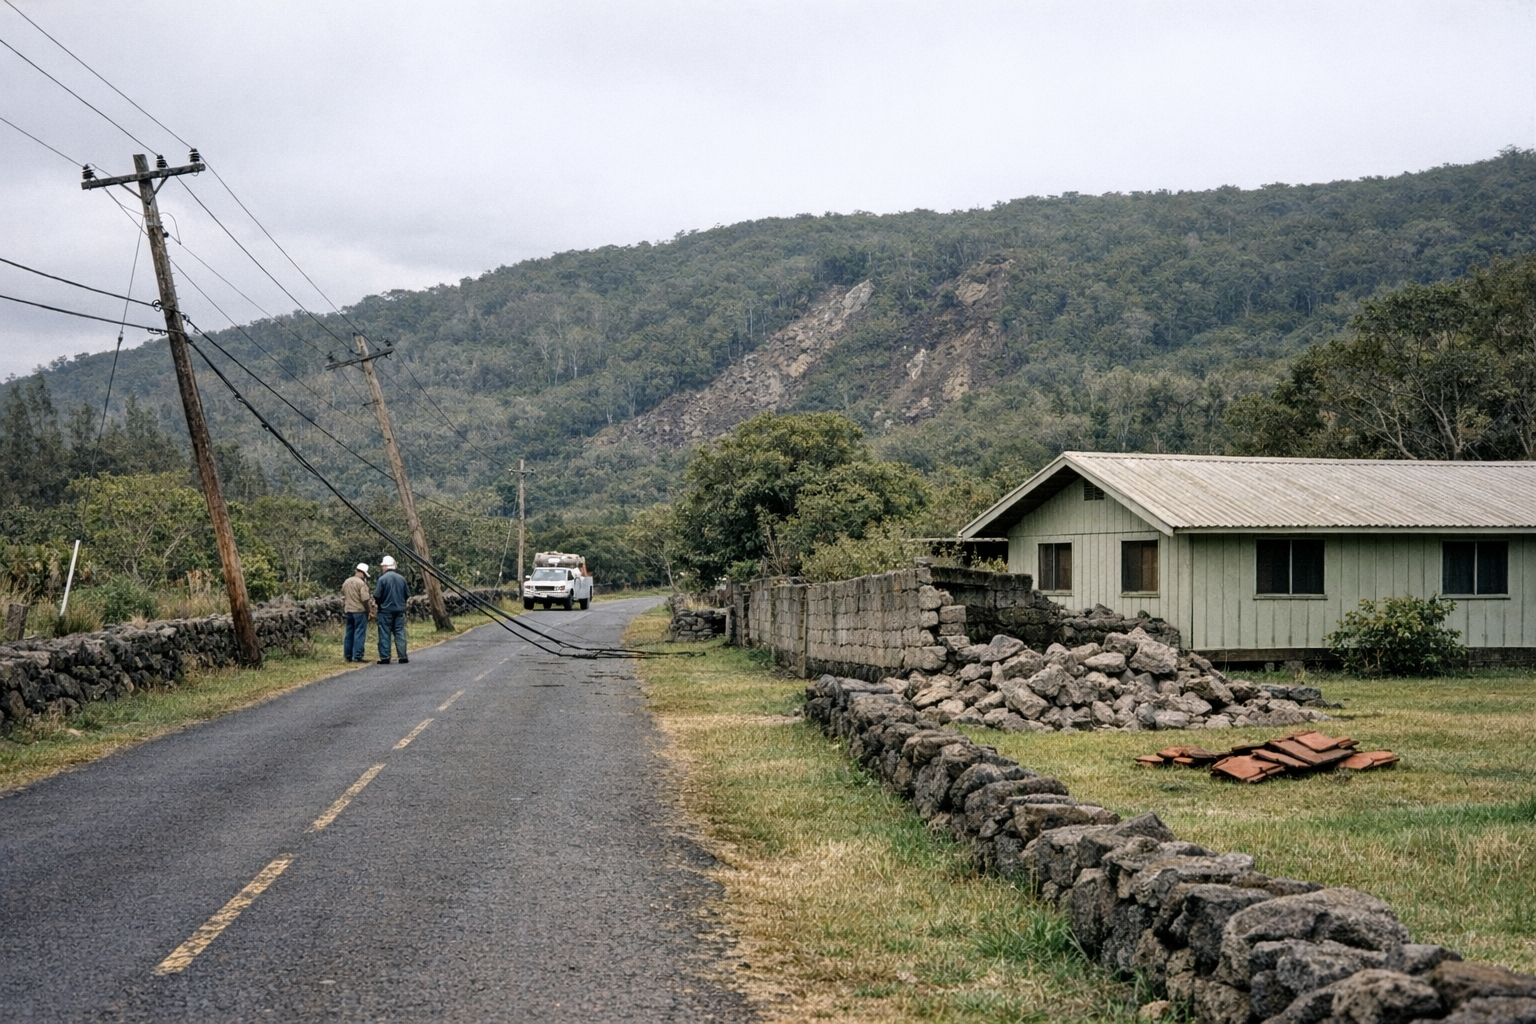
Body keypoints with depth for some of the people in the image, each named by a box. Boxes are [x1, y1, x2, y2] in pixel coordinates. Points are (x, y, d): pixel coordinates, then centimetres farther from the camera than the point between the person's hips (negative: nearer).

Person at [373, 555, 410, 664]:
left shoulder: (382, 579, -12)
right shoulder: (401, 578, 1)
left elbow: (377, 596, -12)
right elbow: (407, 594, 7)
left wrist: (376, 602, 9)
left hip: (385, 610, -4)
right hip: (399, 610, 4)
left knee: (384, 634, 2)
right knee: (400, 633, 7)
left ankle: (384, 657, 1)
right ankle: (402, 656, 4)